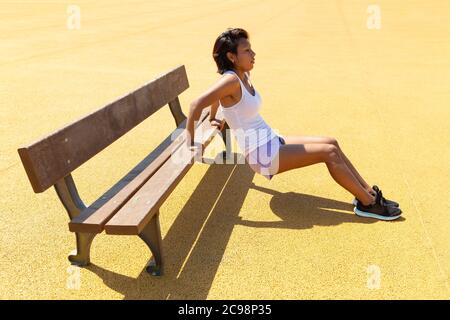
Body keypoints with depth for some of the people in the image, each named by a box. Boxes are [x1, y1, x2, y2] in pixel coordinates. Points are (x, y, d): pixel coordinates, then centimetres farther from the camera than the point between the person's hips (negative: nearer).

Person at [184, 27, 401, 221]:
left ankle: (369, 192, 11)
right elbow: (196, 104, -25)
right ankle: (368, 203, 1)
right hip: (262, 155, -9)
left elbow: (217, 95, 25)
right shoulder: (231, 80, -18)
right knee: (329, 152, -11)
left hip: (272, 142, 9)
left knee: (331, 143, 5)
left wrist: (213, 120, 30)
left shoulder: (243, 76, 7)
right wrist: (190, 140, -19)